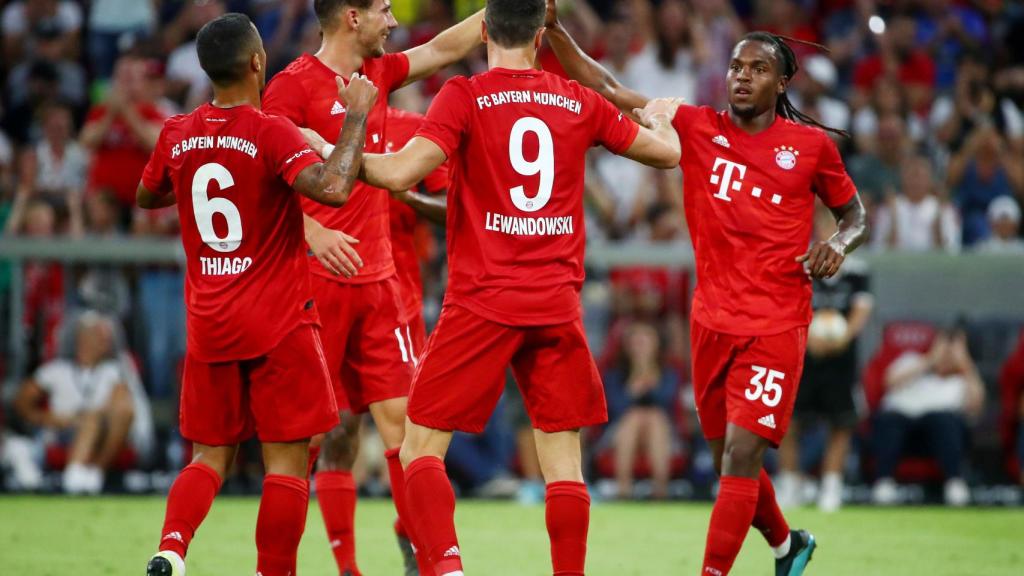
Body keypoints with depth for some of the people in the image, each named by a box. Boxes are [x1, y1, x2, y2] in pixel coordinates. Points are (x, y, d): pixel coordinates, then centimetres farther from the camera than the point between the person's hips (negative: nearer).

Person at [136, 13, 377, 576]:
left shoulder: (176, 135, 2)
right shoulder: (271, 133, -15)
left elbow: (146, 196, 21)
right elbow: (332, 188, -30)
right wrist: (356, 117, -19)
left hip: (207, 326, 5)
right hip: (278, 323, -5)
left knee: (210, 455, 12)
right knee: (286, 460, 3)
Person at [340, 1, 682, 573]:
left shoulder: (465, 97, -5)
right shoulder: (580, 103, 7)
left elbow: (401, 173, -17)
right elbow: (668, 152, 19)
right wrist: (660, 116, 41)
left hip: (482, 302, -3)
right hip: (558, 305, 3)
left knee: (421, 447, 1)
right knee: (563, 460, 8)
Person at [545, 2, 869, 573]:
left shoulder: (811, 145, 0)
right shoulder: (698, 128, 2)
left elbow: (855, 213, 14)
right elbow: (608, 90, -2)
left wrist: (839, 244, -8)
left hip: (776, 326, -3)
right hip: (713, 322, 3)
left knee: (741, 456, -15)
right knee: (730, 459, 14)